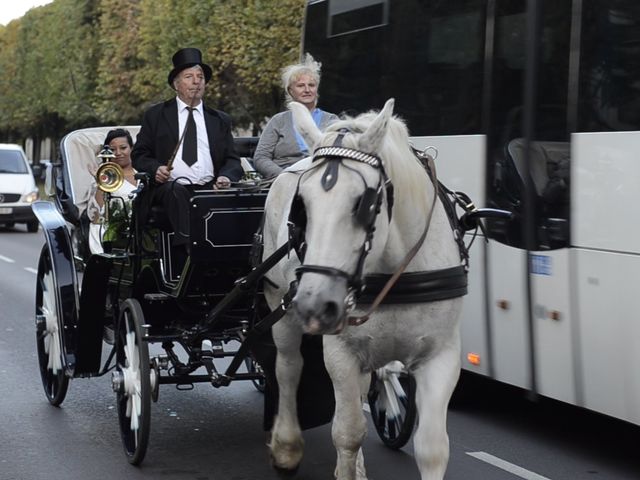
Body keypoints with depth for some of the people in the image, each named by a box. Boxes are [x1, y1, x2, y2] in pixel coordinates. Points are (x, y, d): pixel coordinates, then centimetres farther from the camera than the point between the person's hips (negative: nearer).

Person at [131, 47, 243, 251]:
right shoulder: (155, 115, 16)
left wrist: (226, 177, -8)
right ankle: (189, 248, -47)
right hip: (169, 188, -2)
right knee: (176, 191, -36)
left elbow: (232, 160, 16)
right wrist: (155, 168, -10)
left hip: (209, 188, 2)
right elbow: (139, 155, 13)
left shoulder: (220, 120, 22)